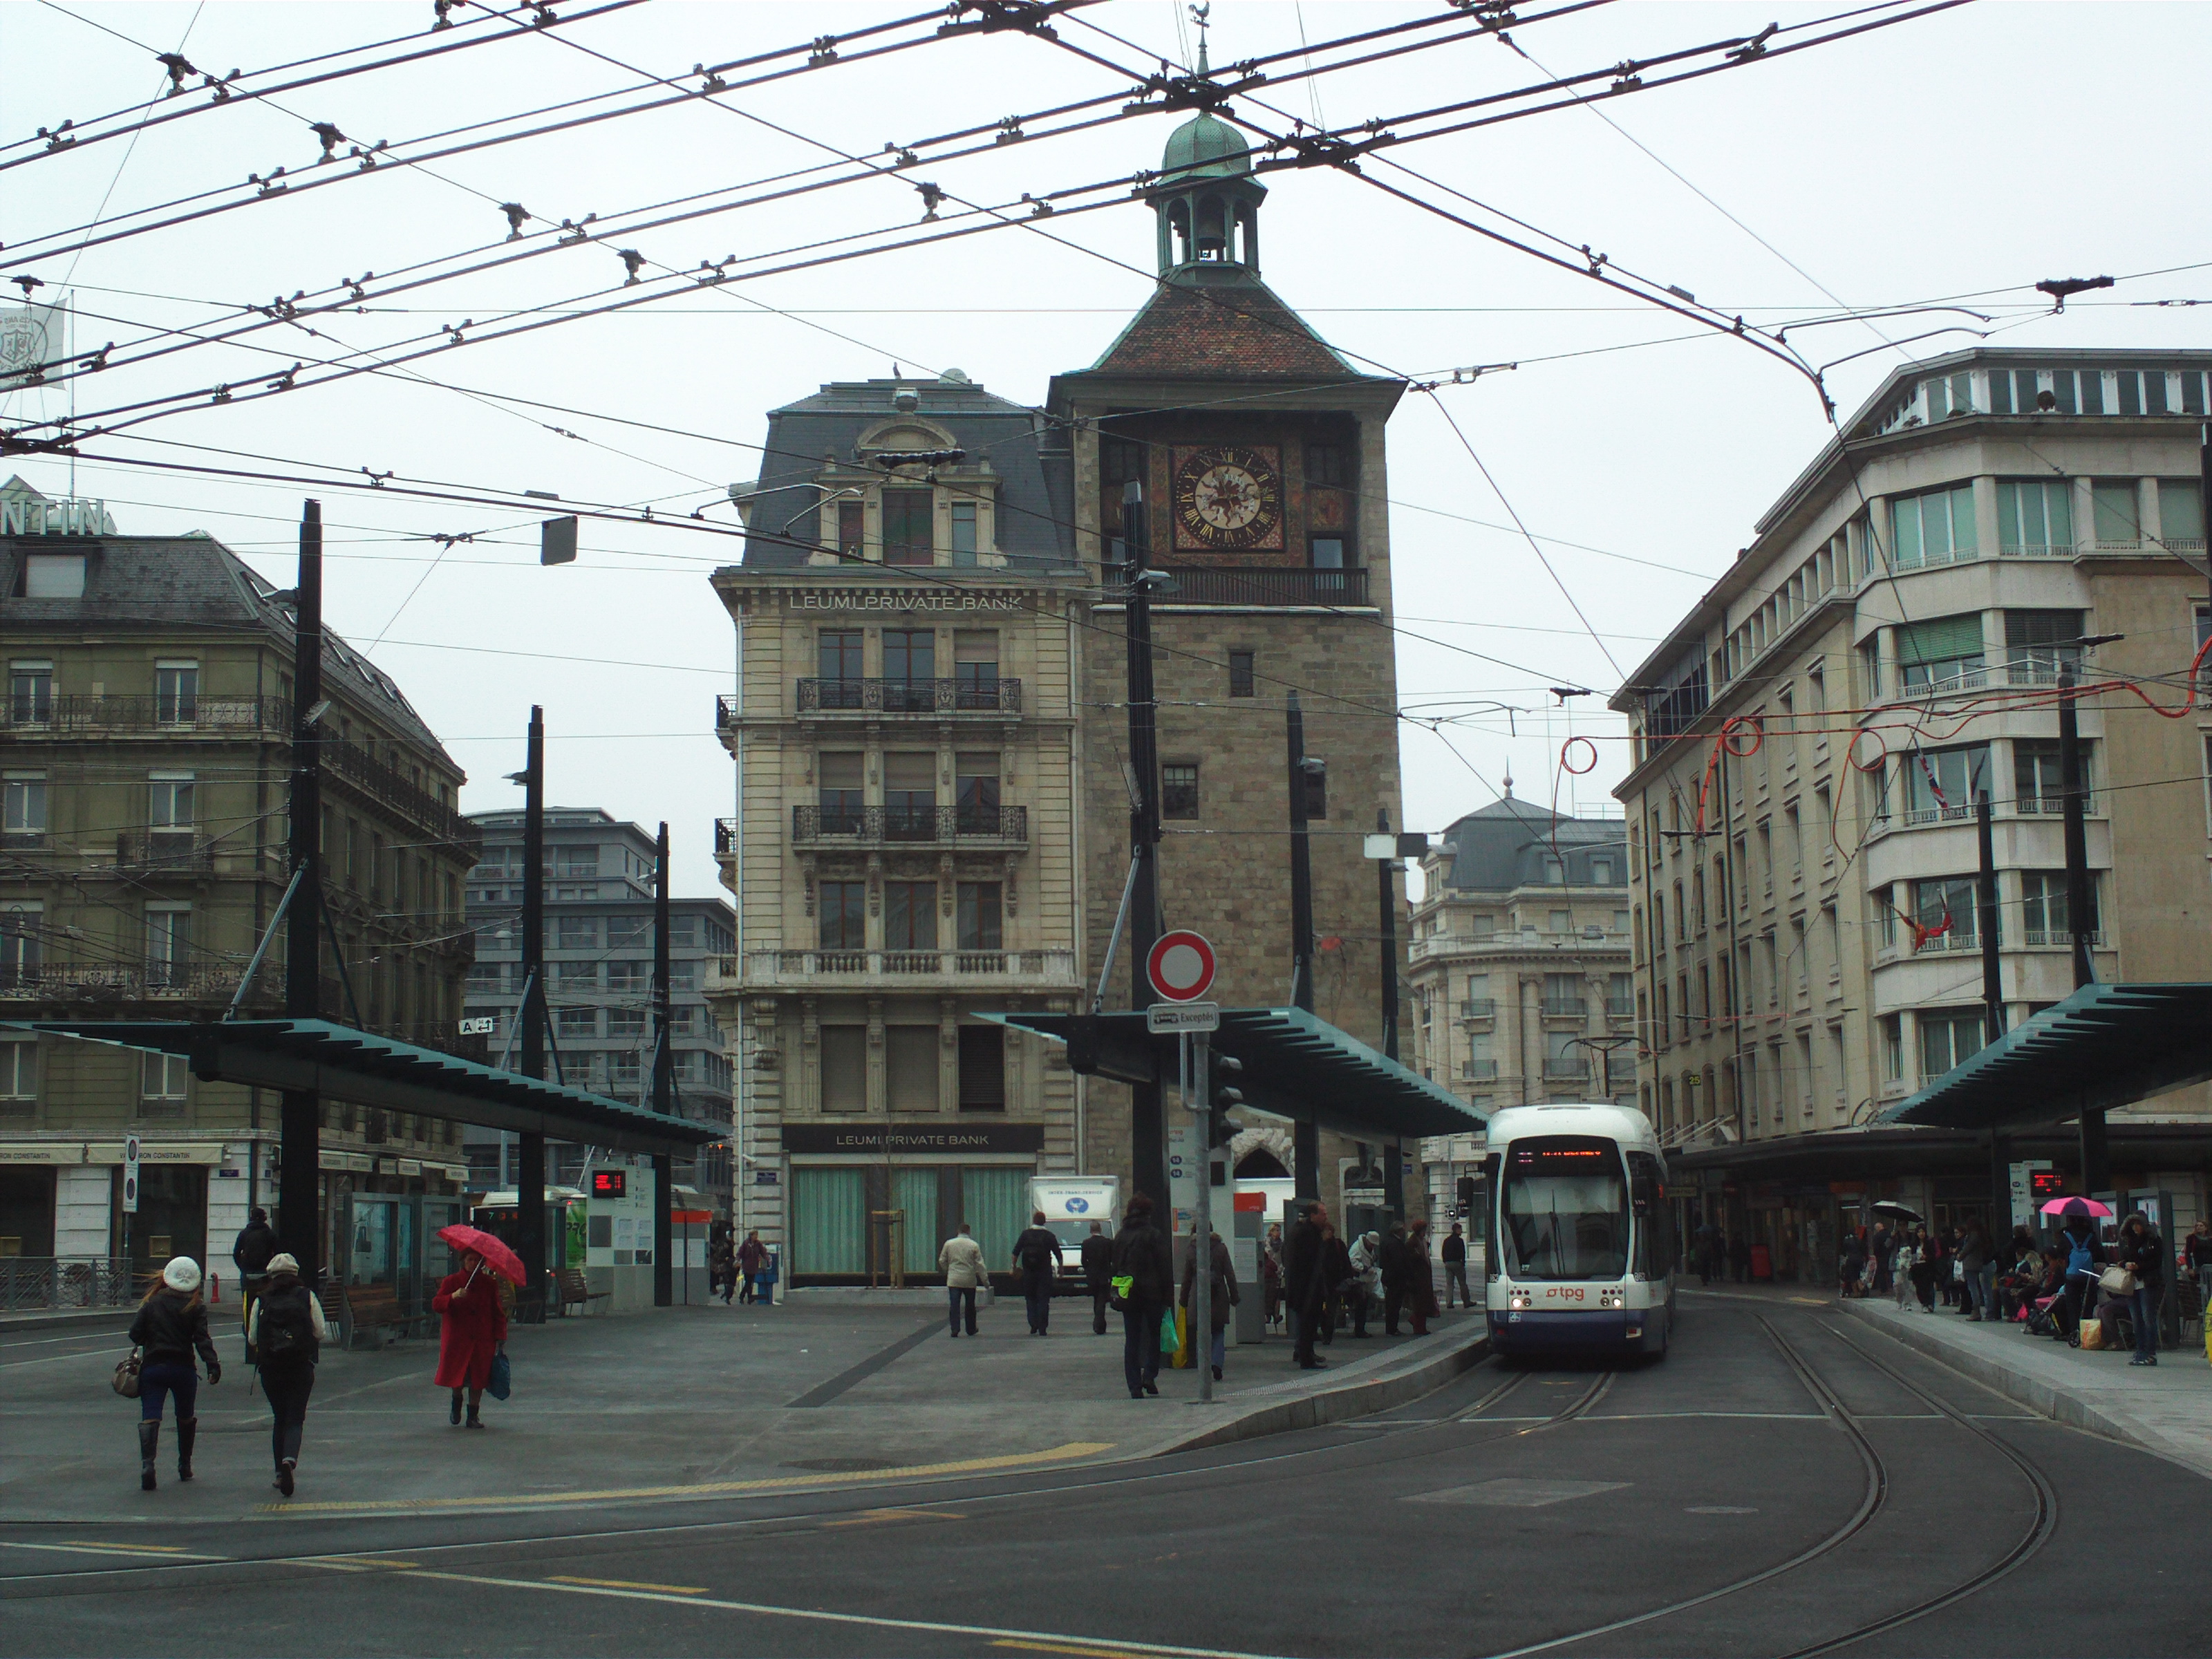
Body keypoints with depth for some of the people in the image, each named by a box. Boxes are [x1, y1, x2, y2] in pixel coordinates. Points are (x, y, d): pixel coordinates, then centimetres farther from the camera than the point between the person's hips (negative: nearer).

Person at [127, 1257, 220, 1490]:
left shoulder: (152, 1303, 3)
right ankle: (184, 1466, 29)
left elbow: (135, 1334, 1)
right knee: (186, 1417, 20)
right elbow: (202, 1339, -12)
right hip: (183, 1369, 0)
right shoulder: (196, 1307, -1)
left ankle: (147, 1463, -29)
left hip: (152, 1367, 0)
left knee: (150, 1418, -7)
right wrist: (213, 1365, -17)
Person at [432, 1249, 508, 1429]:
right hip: (457, 1338, -1)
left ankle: (473, 1416, 10)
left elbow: (498, 1312, 9)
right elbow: (436, 1305, -8)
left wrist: (500, 1337, 2)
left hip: (483, 1339, 1)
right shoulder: (451, 1282, 2)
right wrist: (453, 1297, -27)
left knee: (478, 1378, 0)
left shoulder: (490, 1283, 7)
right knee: (457, 1374, -1)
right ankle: (456, 1402, 31)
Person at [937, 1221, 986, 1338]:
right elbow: (980, 1264, -4)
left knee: (954, 1305, 0)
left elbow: (942, 1261, 8)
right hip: (969, 1280, 0)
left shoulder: (949, 1244, 0)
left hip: (953, 1280, 0)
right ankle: (971, 1330, 22)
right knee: (970, 1306, 13)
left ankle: (955, 1329, -10)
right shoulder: (974, 1245, -4)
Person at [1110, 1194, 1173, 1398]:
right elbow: (1165, 1266, -8)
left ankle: (1135, 1385, 1)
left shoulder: (1120, 1237, 8)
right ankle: (1149, 1375, -3)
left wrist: (1116, 1293, 18)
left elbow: (1115, 1266, 13)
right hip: (1151, 1294, -4)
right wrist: (1168, 1295, -4)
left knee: (1132, 1340, 6)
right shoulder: (1152, 1235, -7)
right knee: (1155, 1335, 12)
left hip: (1127, 1296, 4)